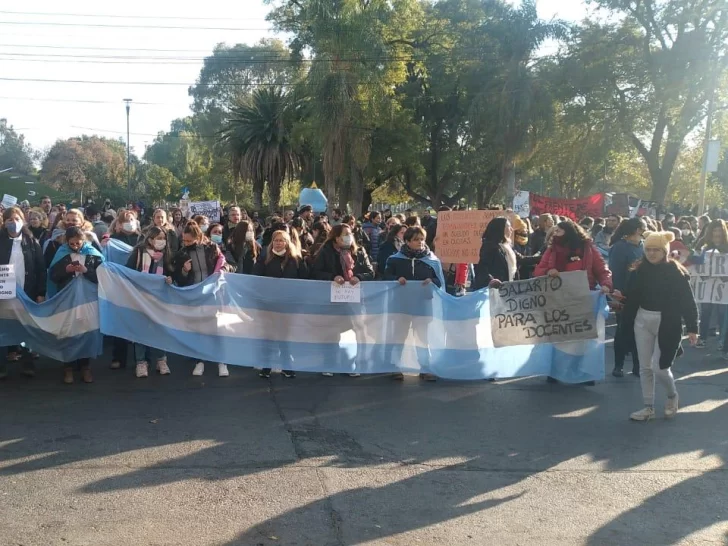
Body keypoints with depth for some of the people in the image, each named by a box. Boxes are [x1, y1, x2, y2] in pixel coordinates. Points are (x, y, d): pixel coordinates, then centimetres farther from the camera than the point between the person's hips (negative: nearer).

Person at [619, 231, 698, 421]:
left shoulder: (676, 272, -10)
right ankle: (648, 407, 20)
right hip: (643, 321, 4)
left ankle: (672, 396, 25)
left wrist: (692, 327, -15)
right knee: (645, 367, 8)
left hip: (667, 323, -4)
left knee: (659, 367, -5)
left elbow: (687, 301, -10)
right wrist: (627, 323, -2)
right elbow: (632, 297, 2)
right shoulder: (640, 270, 1)